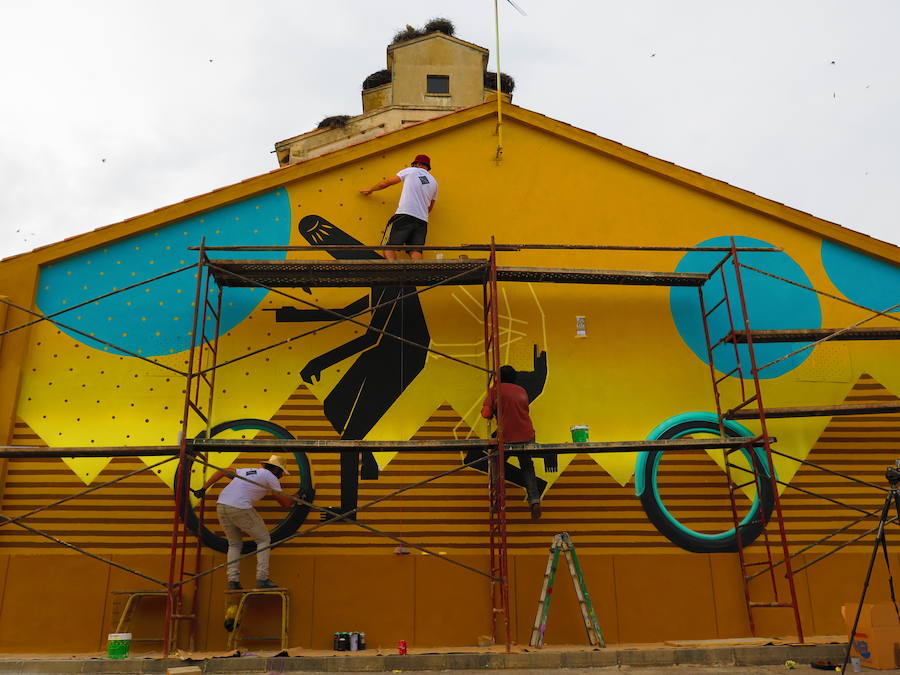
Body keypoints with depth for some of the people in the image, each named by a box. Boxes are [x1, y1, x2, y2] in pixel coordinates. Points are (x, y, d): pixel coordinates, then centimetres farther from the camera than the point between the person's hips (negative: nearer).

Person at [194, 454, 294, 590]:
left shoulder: (247, 471, 28)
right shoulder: (270, 476, 9)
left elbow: (221, 472, 25)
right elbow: (286, 503, 10)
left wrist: (203, 489, 24)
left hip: (221, 506, 7)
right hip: (240, 509, -7)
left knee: (234, 543, 22)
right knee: (263, 540, 9)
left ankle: (233, 581, 10)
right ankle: (262, 579, 3)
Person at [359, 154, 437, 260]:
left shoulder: (410, 171, 9)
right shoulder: (434, 182, 21)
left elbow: (387, 182, 16)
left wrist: (370, 190, 28)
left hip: (405, 215, -5)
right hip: (423, 220, 5)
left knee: (389, 247, -7)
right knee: (416, 253, -4)